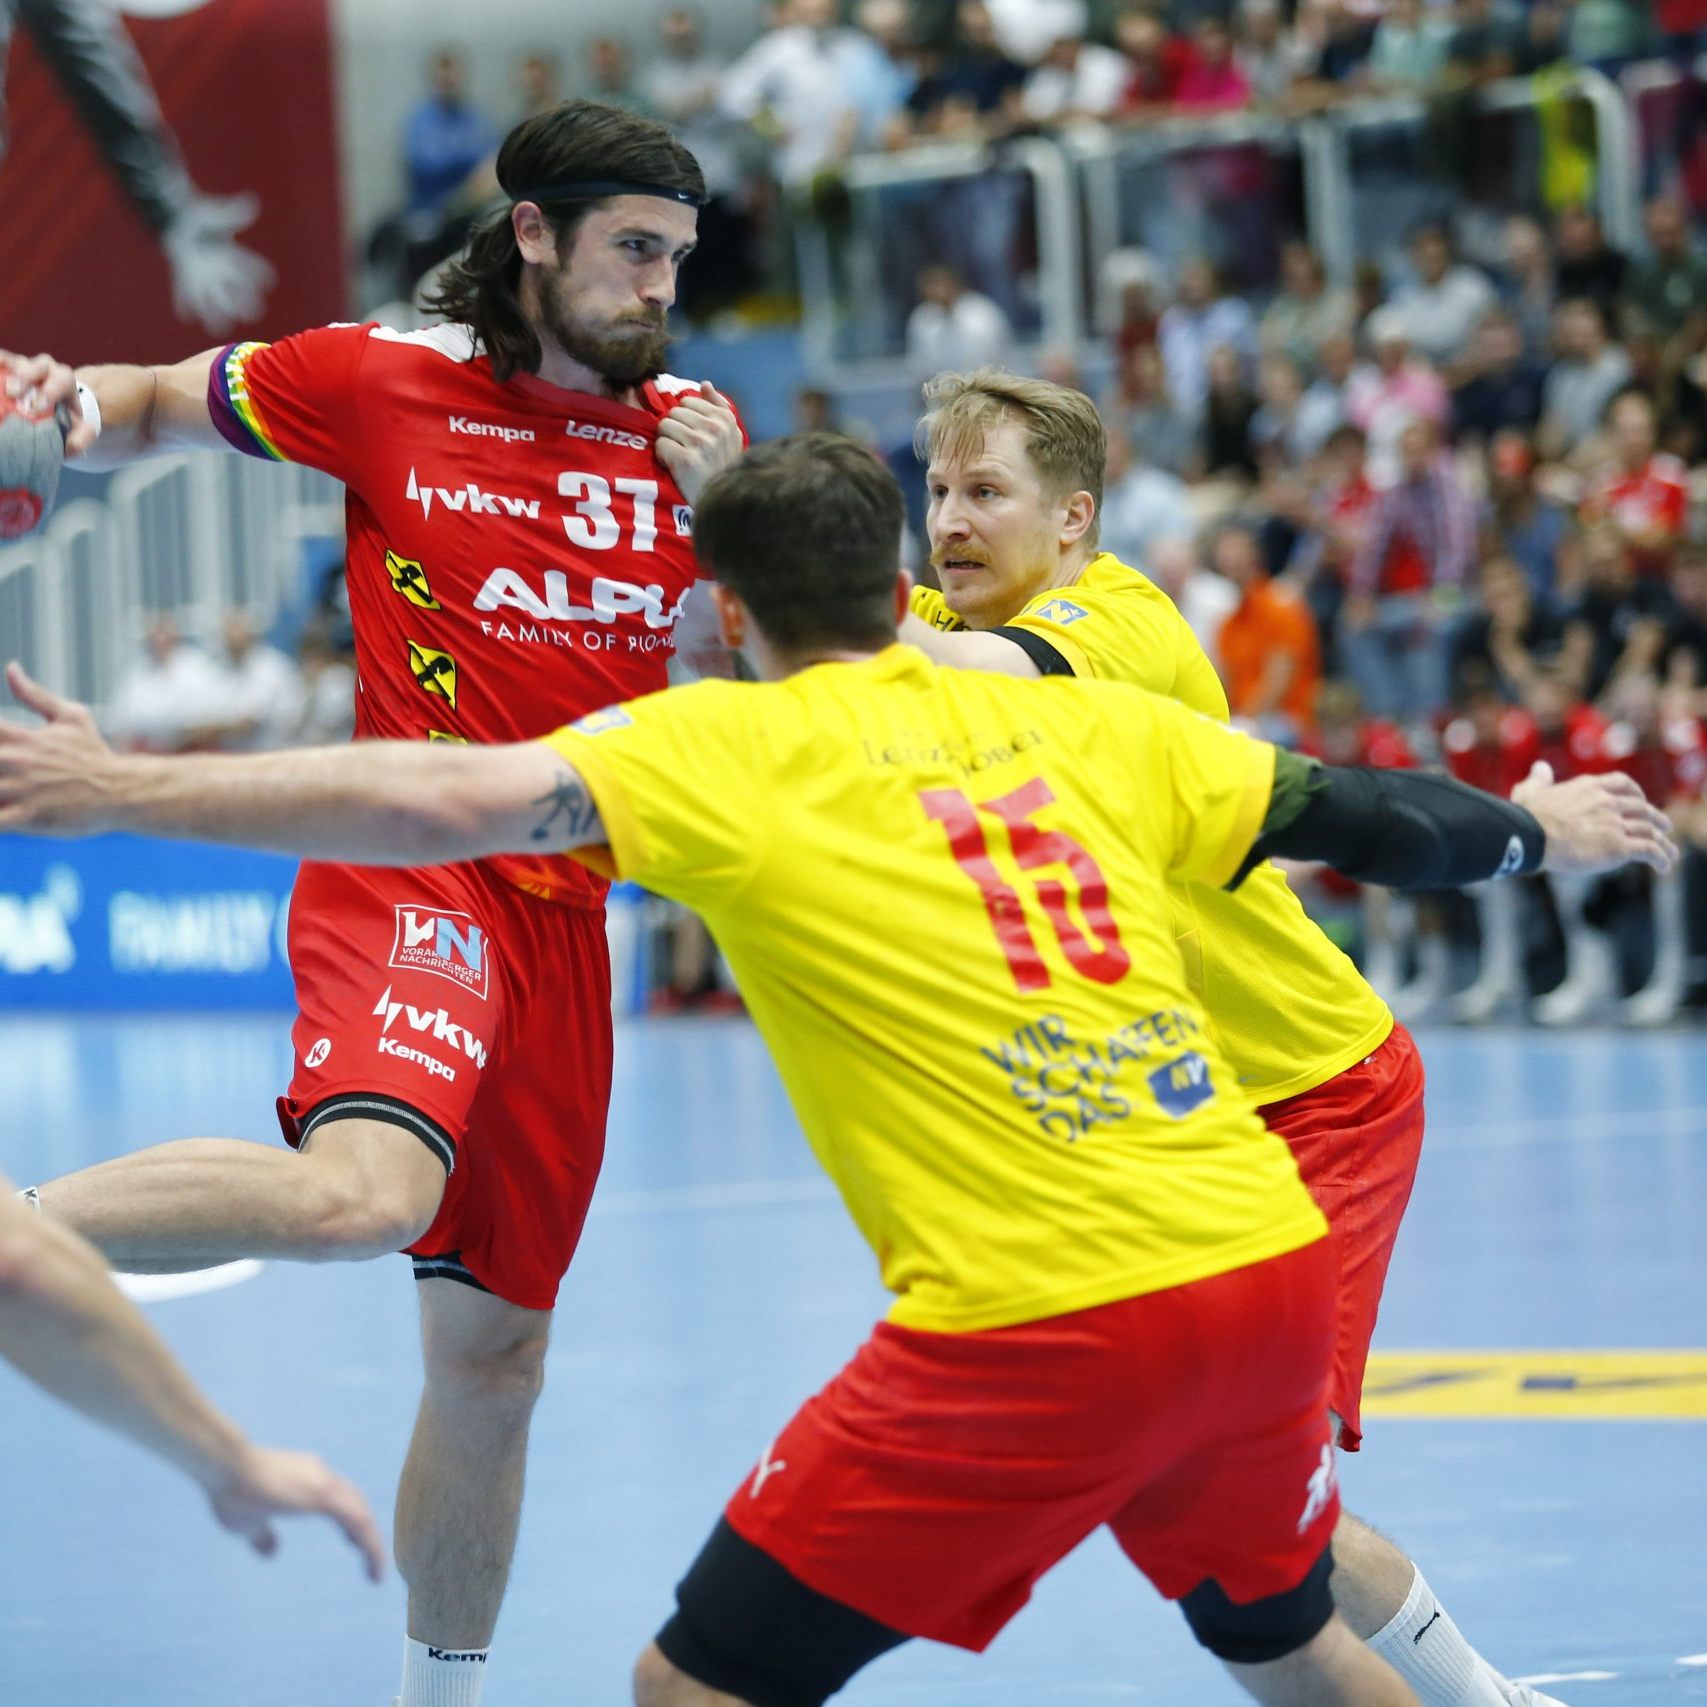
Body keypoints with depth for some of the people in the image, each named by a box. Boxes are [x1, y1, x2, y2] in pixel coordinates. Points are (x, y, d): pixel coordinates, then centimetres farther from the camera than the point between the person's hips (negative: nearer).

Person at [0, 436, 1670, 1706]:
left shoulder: (727, 741, 1)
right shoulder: (1080, 719, 15)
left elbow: (446, 800, -11)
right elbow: (1352, 813, 24)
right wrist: (1541, 826, 43)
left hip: (1040, 1324, -6)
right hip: (1272, 1266, 6)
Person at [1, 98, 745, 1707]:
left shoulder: (687, 426, 10)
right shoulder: (379, 379, -1)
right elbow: (156, 408, 13)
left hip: (562, 913, 5)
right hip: (409, 870, -5)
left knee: (493, 1351, 12)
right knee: (363, 1189, -37)